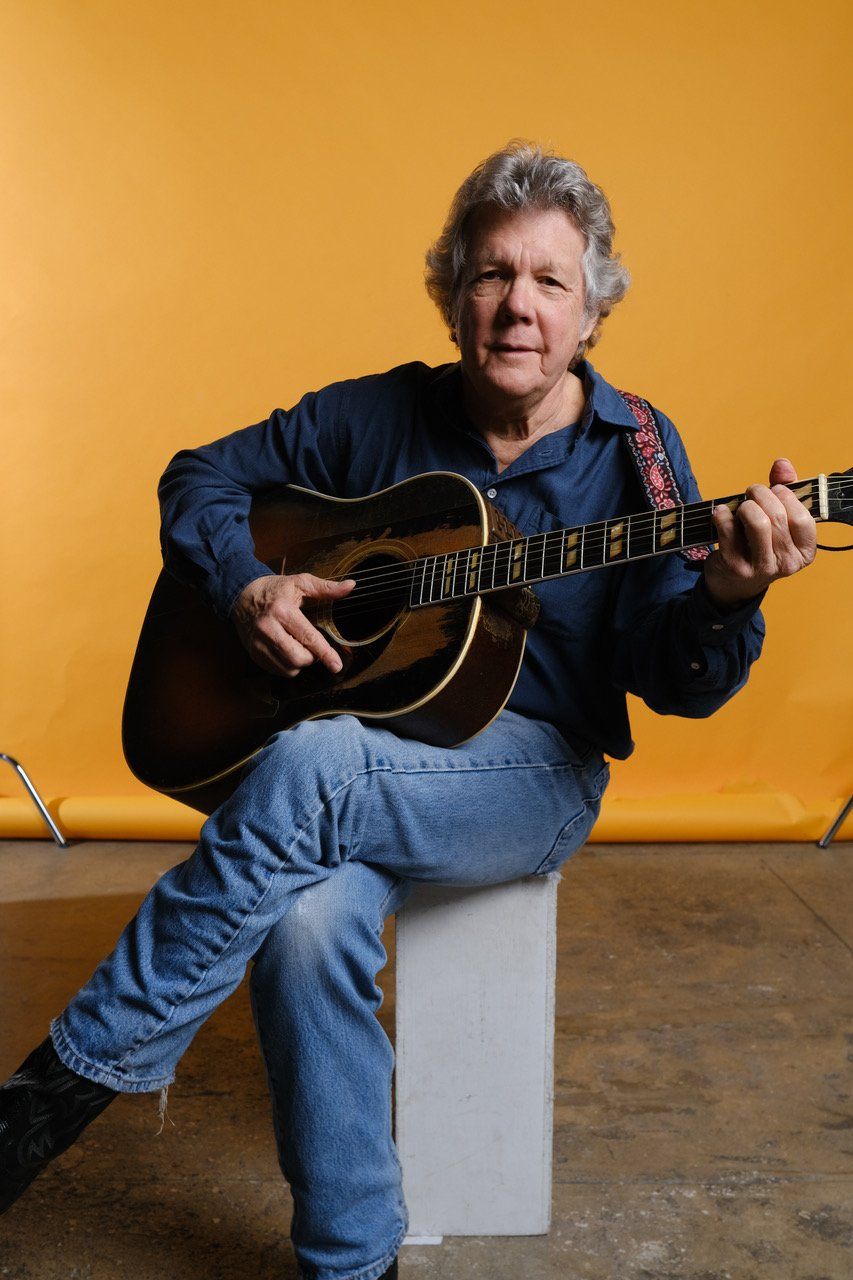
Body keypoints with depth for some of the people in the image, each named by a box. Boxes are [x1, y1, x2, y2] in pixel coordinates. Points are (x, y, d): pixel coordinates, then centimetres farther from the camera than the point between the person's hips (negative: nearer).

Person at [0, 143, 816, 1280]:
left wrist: (726, 599, -28)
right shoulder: (374, 416, 5)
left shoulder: (633, 454, 1)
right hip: (354, 741, 2)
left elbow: (669, 681, -5)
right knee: (308, 922, -32)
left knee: (307, 770, -33)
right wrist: (245, 585, -6)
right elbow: (201, 475, 14)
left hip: (533, 771, -2)